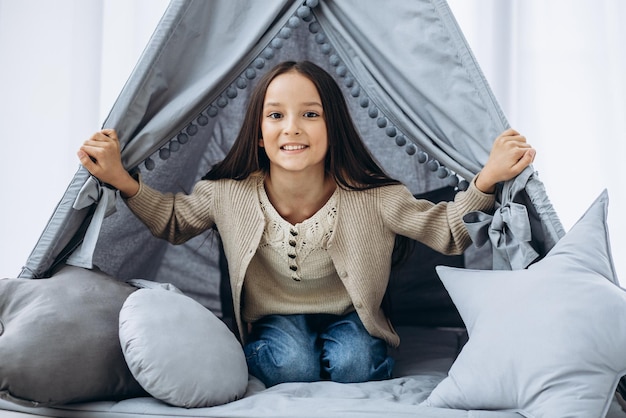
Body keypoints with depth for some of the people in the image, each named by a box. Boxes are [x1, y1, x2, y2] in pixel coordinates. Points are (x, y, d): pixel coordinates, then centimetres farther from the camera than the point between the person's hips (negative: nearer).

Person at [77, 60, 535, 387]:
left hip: (347, 315, 0)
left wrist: (486, 181, -31)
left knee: (352, 365, -29)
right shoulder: (228, 194, -21)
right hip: (273, 318, 0)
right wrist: (121, 180, -17)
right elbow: (175, 221, 0)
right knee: (291, 363, -29)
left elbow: (445, 231, -13)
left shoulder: (372, 198, -25)